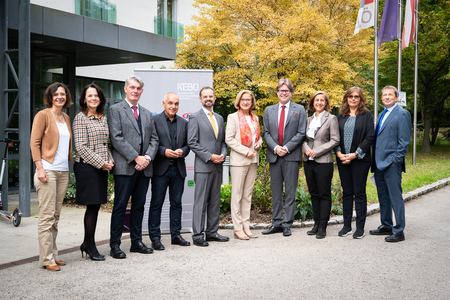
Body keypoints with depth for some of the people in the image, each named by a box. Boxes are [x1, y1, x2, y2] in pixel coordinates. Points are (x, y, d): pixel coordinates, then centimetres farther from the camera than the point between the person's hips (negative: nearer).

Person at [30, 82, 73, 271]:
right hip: (48, 170, -6)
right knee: (47, 216, -6)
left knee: (56, 216, 10)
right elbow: (34, 142, -7)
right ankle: (46, 259, 0)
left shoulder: (66, 118, 16)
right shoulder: (43, 115, -2)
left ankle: (53, 255, 17)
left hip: (63, 171, 7)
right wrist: (40, 168, -15)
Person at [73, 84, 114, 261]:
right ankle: (90, 246, 9)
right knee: (93, 206, -3)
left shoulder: (103, 118, 15)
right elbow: (81, 146, -12)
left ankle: (87, 243, 21)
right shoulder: (80, 117, -6)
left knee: (96, 205, 9)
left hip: (101, 167, 7)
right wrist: (101, 163, -13)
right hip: (87, 167, -7)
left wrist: (110, 161, 3)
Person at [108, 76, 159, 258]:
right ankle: (115, 245, 5)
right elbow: (116, 138, -10)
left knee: (139, 206, 11)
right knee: (120, 206, -2)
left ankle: (136, 242, 20)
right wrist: (136, 158, -15)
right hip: (125, 166, -5)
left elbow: (154, 139, 13)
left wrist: (148, 157, -5)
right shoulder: (115, 110, 1)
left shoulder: (147, 114, 18)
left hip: (144, 167, 5)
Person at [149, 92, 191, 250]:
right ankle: (155, 238, 8)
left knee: (176, 203, 10)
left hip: (178, 169, 4)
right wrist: (164, 152, -18)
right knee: (156, 203, 1)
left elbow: (188, 144, 14)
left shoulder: (184, 123, 13)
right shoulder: (154, 120, -1)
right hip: (160, 168, -4)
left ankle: (176, 235, 20)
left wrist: (182, 151, -7)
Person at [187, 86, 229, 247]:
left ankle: (212, 232, 19)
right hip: (203, 166, -6)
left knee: (215, 201, 10)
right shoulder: (195, 117, -3)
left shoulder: (219, 118, 17)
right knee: (200, 202, -4)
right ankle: (197, 235, 2)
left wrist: (223, 154, -1)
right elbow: (192, 142, -9)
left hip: (218, 166, 6)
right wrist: (210, 156, -14)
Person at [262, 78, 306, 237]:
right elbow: (266, 133, 8)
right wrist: (275, 147, -9)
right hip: (274, 156, 3)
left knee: (290, 192, 0)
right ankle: (276, 223, 15)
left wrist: (286, 148, -12)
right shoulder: (269, 110, 13)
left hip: (291, 156, -3)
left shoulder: (299, 110, 5)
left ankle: (287, 224, 6)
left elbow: (301, 133, -2)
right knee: (276, 191, 8)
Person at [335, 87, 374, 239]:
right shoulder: (341, 116, 11)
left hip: (360, 159, -4)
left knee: (359, 192, 0)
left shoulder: (366, 115, 0)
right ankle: (347, 225, 16)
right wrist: (338, 153, -7)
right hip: (342, 159, 4)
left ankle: (360, 227, 8)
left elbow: (369, 138, -6)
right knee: (346, 192, 9)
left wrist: (355, 154, -14)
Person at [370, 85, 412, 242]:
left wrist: (396, 160, -16)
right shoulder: (382, 114, 19)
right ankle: (386, 226, 27)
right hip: (379, 163, 8)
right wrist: (375, 160, 13)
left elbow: (404, 140, -11)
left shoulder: (402, 114, -7)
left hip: (392, 164, -8)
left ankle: (399, 232, 3)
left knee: (395, 198, -4)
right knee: (383, 198, 15)